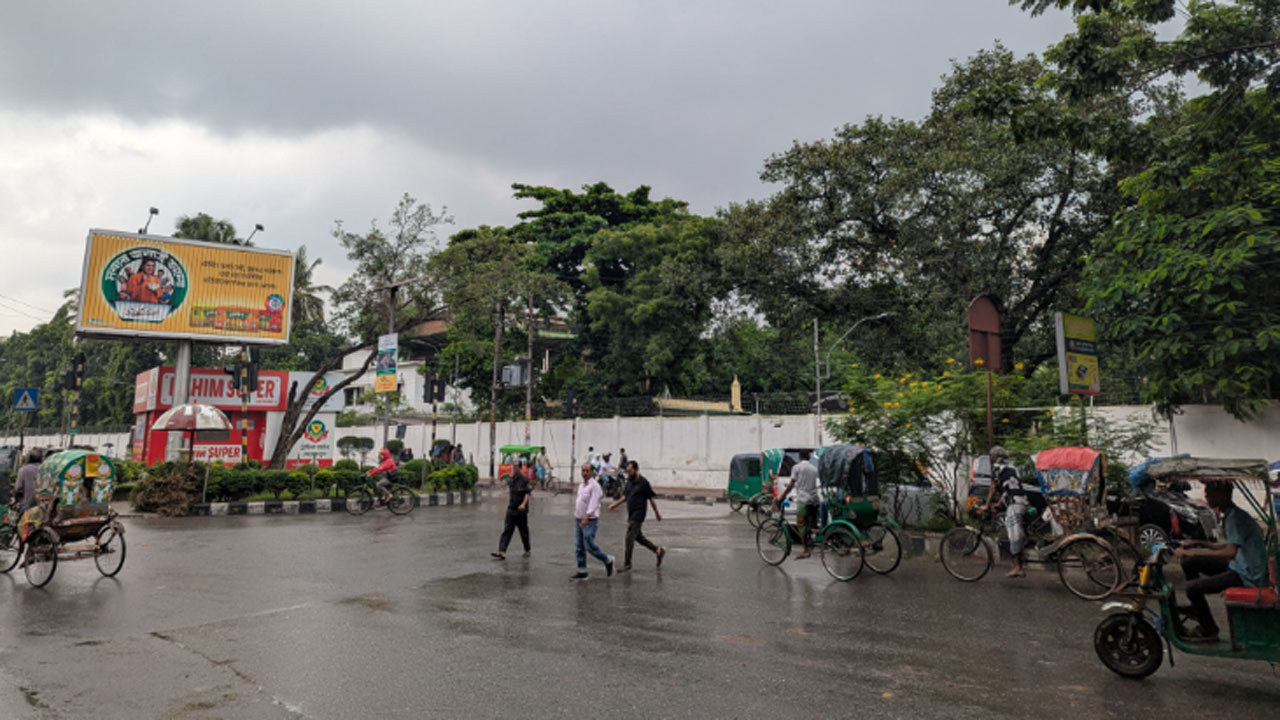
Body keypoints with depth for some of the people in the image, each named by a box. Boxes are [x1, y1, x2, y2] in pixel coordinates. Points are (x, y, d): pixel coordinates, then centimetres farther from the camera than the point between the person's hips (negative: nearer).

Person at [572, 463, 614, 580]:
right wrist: (576, 517, 18)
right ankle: (582, 572, 13)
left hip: (590, 521, -8)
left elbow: (593, 504, -23)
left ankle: (608, 560, 14)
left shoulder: (595, 486, -13)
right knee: (579, 547, 6)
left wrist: (586, 517, -32)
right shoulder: (581, 486, 13)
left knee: (589, 546, -7)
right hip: (579, 520, 8)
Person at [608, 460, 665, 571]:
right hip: (631, 514, 8)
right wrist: (616, 504, 15)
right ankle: (659, 551, 30)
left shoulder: (643, 483, -14)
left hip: (638, 515, -8)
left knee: (630, 538, -9)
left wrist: (657, 514, -2)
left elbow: (651, 498, -8)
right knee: (638, 537, 15)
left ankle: (627, 564, 0)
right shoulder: (629, 481, 8)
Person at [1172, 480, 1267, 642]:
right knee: (1190, 563, 9)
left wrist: (1192, 552, -30)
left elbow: (1231, 552, -33)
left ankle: (1208, 631, 3)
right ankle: (1197, 609, 21)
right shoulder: (1230, 514, 9)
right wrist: (1199, 544, 12)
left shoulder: (1235, 517, -22)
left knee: (1192, 587, -18)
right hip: (1241, 567, 10)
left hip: (1248, 576, -10)